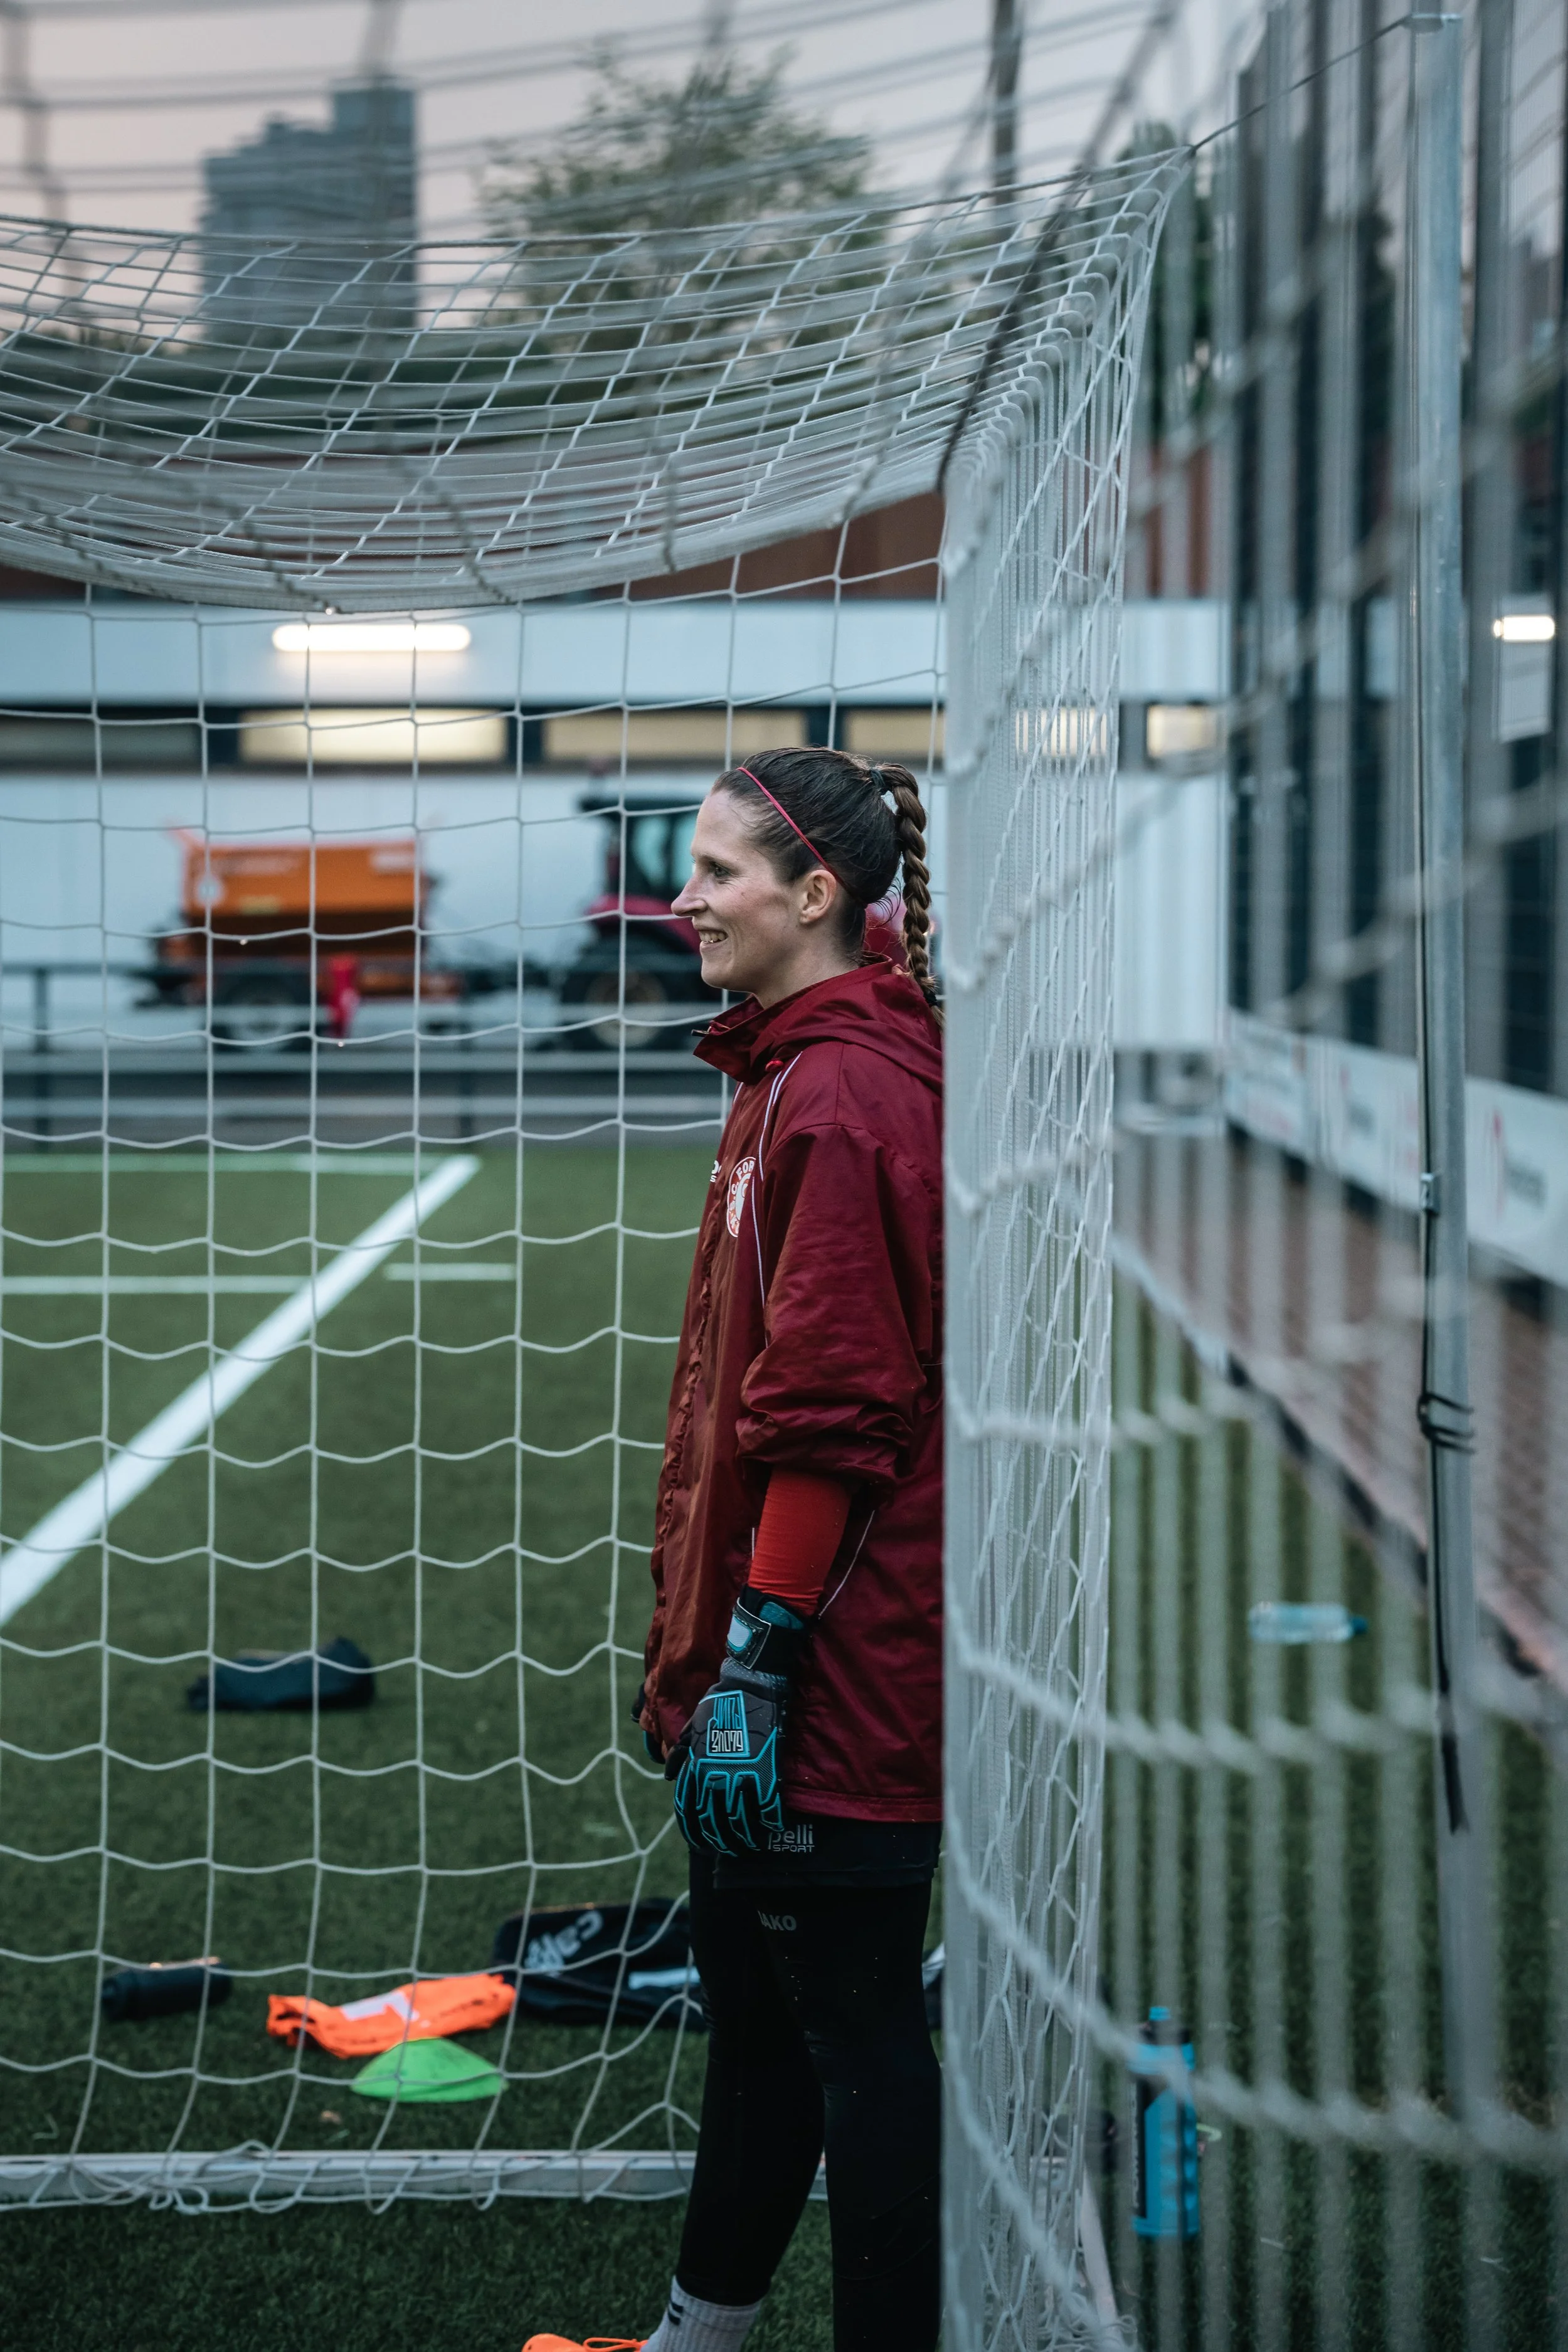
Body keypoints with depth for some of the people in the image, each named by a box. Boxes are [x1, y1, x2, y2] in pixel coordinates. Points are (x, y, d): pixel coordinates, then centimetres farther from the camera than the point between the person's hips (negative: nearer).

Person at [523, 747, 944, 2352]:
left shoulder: (842, 1096, -19)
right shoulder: (801, 1072, 13)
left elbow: (835, 1408, -23)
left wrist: (757, 1658, -21)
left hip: (832, 1680, -10)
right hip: (770, 1663, 10)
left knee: (854, 2035, 1)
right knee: (756, 2010, 21)